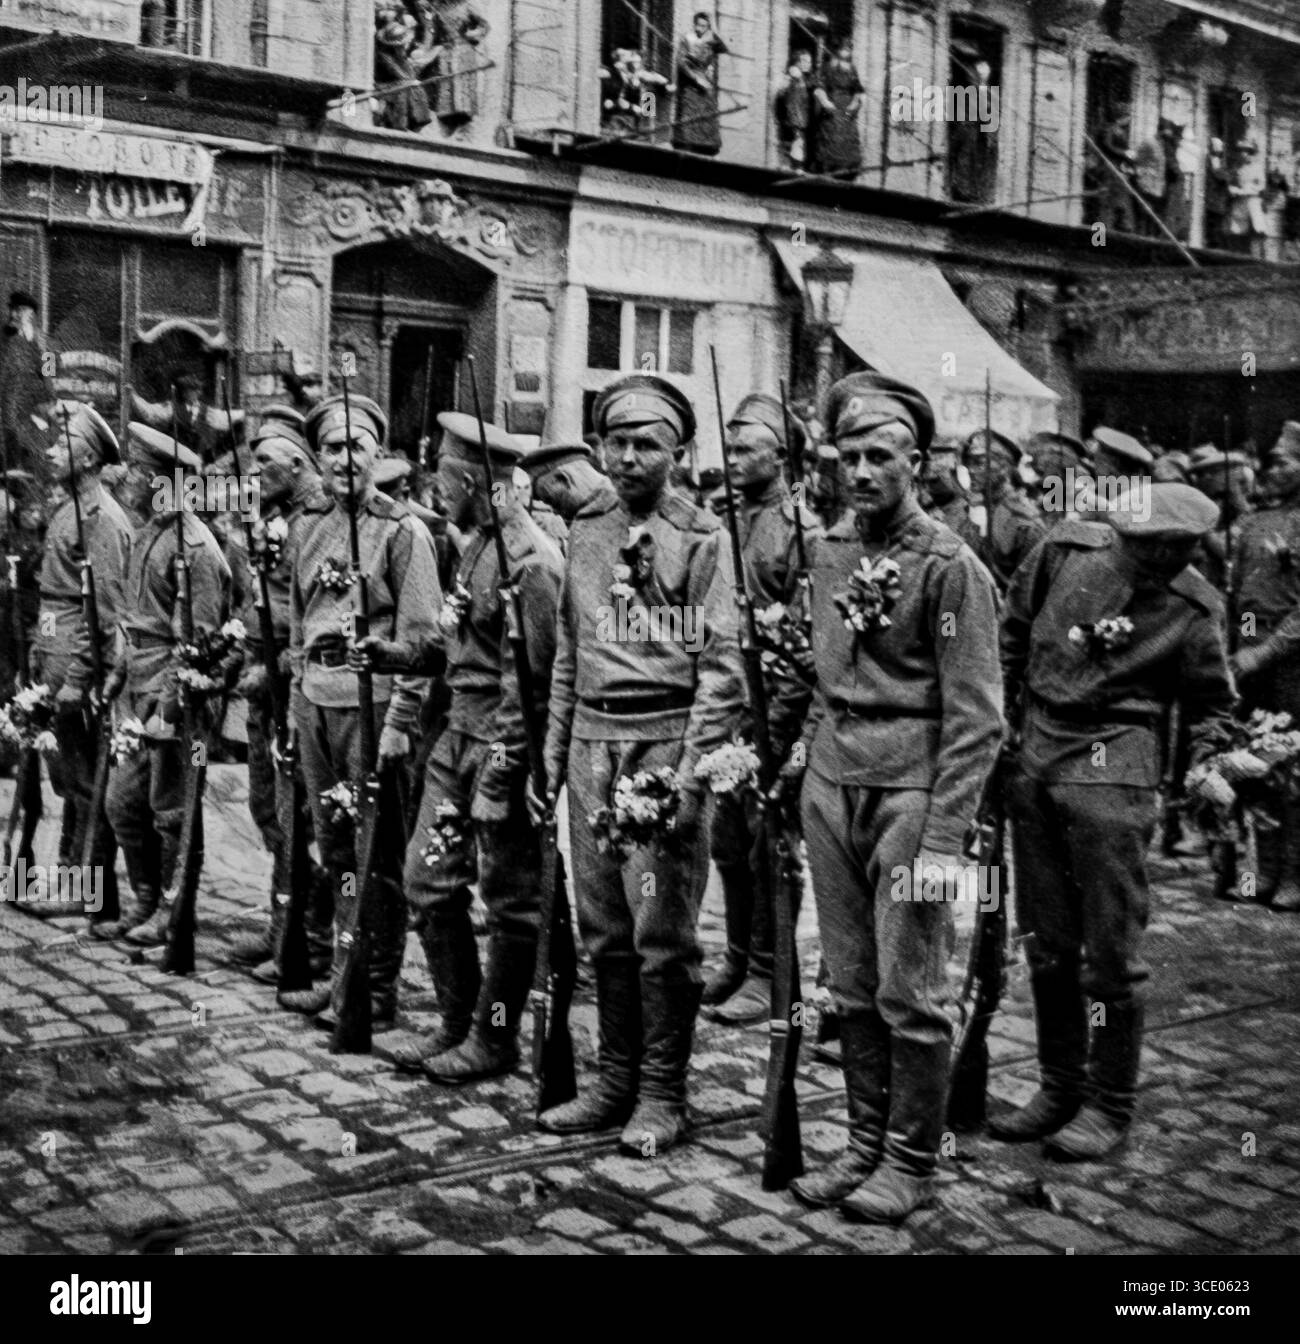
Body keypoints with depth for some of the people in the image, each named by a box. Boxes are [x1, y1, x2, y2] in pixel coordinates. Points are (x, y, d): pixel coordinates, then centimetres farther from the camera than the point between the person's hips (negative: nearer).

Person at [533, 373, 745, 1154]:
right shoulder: (585, 535, 14)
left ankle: (663, 1094, 12)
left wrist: (691, 772, -15)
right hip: (591, 746, 5)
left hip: (662, 744, -5)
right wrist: (553, 758, 14)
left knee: (662, 933, -1)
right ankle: (617, 1081, 22)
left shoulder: (700, 537, -3)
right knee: (604, 929, 10)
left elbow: (721, 666, -8)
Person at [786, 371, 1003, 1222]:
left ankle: (913, 1163, 16)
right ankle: (865, 1145, 25)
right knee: (852, 986, 12)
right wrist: (810, 740, 11)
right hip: (831, 779, 6)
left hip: (909, 784, -6)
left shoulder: (949, 564, -9)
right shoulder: (829, 549, 11)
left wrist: (943, 839, -17)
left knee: (910, 991, 1)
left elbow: (976, 717, -12)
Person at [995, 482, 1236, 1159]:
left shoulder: (1193, 608, -6)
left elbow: (1210, 702, 7)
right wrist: (1000, 705, 15)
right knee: (1046, 943, 11)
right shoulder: (1069, 548, -1)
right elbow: (1014, 626, 15)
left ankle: (1110, 1105, 14)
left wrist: (1209, 761, -8)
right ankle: (1060, 1088, 26)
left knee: (1111, 950, -2)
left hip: (1112, 768, -4)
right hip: (1033, 756, 4)